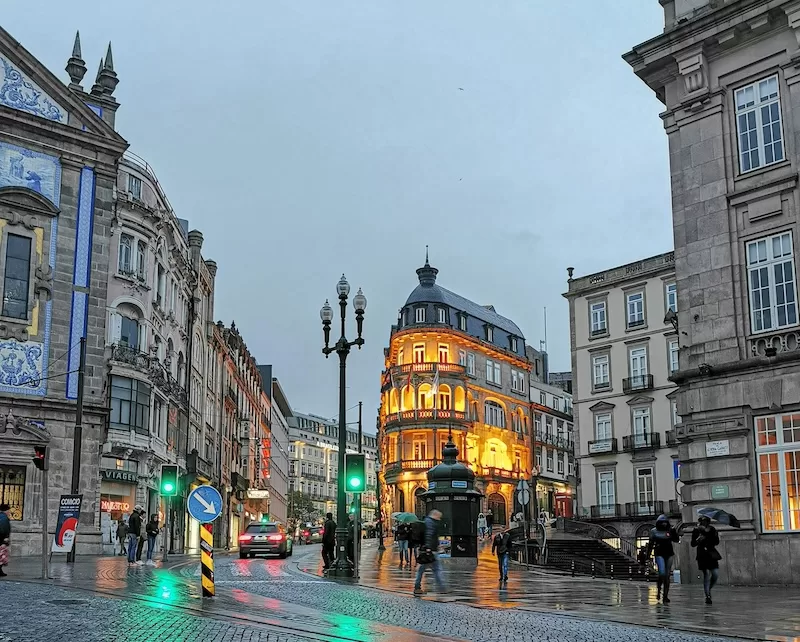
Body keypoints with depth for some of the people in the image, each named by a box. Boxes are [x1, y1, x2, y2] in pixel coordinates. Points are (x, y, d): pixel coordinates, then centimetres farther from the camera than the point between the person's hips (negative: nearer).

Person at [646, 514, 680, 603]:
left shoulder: (670, 530, 6)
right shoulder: (654, 531, 3)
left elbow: (676, 540, -1)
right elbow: (650, 544, 7)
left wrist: (674, 531, -15)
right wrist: (648, 556, 5)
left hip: (669, 554, 3)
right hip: (659, 554, -3)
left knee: (667, 576, 3)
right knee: (662, 573, -19)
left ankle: (665, 596, 10)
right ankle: (658, 590, 7)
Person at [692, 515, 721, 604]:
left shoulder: (712, 530, 6)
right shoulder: (696, 531, 3)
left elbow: (717, 542, -3)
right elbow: (693, 544, 1)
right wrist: (698, 540, -19)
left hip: (711, 554, 2)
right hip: (702, 554, -2)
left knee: (716, 574, -5)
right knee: (706, 574, -12)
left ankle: (708, 590, 21)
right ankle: (707, 596, -7)